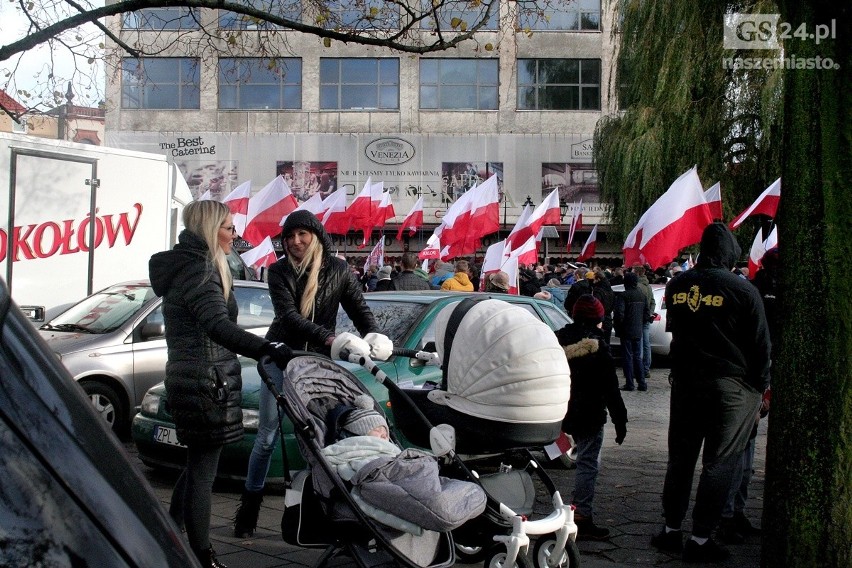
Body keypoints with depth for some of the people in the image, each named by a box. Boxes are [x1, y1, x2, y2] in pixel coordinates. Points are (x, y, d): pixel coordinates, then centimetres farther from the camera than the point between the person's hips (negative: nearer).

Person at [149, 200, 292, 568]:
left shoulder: (185, 266, 16)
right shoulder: (199, 270, -16)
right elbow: (218, 326, -33)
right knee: (203, 470, -2)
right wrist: (270, 351, -45)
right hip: (207, 382, -10)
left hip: (185, 378, 10)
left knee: (196, 466, 20)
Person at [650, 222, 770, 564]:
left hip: (685, 382, 5)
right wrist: (760, 386, 5)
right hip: (731, 386, -4)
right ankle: (700, 540, 7)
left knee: (680, 457, 14)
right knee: (719, 463, 3)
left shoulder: (676, 287, 3)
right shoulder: (742, 290, -11)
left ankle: (671, 529, 22)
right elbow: (760, 344, -5)